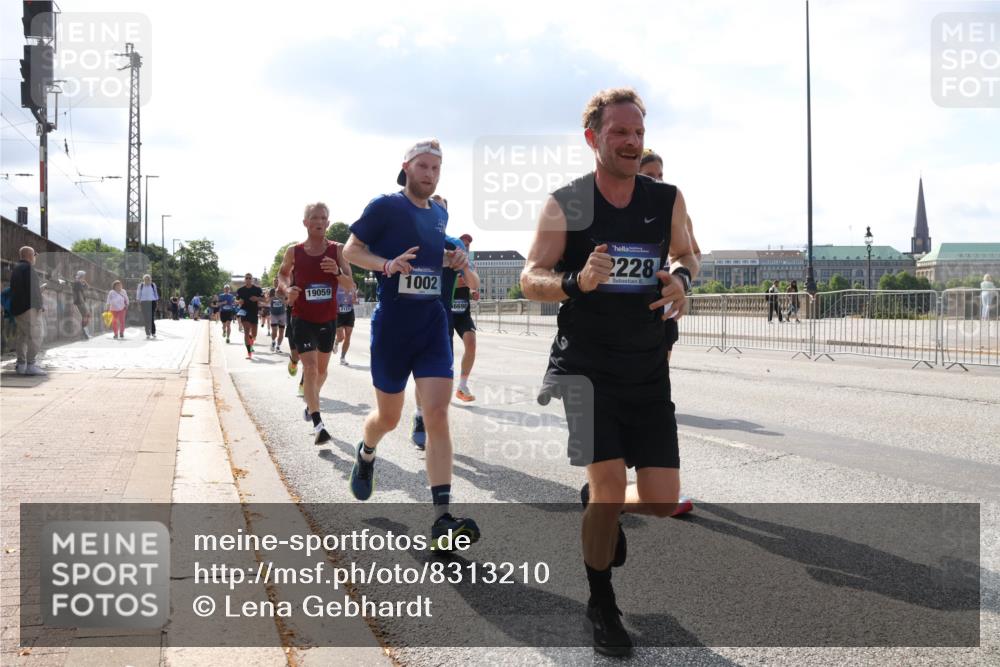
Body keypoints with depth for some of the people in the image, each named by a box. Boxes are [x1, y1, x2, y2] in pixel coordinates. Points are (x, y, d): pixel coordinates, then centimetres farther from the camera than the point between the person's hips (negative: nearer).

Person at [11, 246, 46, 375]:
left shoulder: (16, 269, 20)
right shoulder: (27, 268, -11)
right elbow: (32, 288, -19)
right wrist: (38, 305, -17)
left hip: (17, 308, 10)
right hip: (29, 307, -10)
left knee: (22, 337, 14)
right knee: (34, 336, -11)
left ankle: (21, 364, 16)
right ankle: (31, 365, -15)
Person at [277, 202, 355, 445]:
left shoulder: (337, 250, -7)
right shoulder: (294, 251, -7)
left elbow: (351, 286, -10)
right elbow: (282, 274, 12)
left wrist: (337, 272, -30)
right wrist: (286, 289, -10)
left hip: (328, 319, 3)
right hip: (303, 318, -2)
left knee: (322, 369, 18)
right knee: (310, 368, -15)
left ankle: (311, 402, 46)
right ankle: (318, 424, -18)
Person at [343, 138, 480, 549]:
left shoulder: (439, 213, 13)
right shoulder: (385, 206, -4)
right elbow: (350, 250, -3)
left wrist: (453, 259, 6)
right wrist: (387, 265, -21)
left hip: (433, 323, 4)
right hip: (392, 325, -3)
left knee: (437, 414, -10)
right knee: (388, 416, 9)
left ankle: (442, 518, -14)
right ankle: (366, 454, 47)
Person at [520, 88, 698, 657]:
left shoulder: (669, 200, 2)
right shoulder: (565, 204, -6)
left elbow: (687, 254, 18)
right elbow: (531, 279, -4)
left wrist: (681, 278, -6)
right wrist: (577, 282, -25)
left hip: (648, 370, 3)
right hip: (583, 366, -3)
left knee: (663, 500, 1)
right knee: (610, 483, -11)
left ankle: (598, 506, 38)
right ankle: (602, 604, 16)